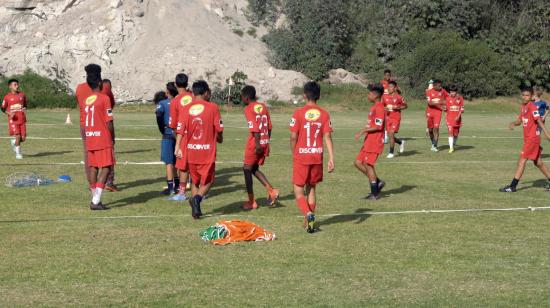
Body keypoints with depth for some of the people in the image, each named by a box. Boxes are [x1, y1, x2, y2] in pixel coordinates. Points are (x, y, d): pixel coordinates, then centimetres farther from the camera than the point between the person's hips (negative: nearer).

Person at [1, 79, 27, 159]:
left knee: (23, 138, -1)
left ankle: (13, 142, 32)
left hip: (22, 119, 3)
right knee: (17, 136, -13)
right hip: (13, 120, -3)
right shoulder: (7, 97, -2)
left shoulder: (22, 95, 8)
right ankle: (18, 153, 4)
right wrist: (9, 113, -13)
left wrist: (25, 111, 0)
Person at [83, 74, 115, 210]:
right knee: (106, 168, -4)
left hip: (90, 139, 7)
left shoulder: (86, 100, 10)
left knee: (93, 167, 10)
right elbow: (109, 121, -11)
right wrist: (113, 138, 1)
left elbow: (84, 122, 12)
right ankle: (96, 201, -13)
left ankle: (95, 200, 13)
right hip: (103, 139, -7)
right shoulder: (104, 98, -10)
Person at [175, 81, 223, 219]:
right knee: (208, 181, 10)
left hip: (190, 151, 3)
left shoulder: (185, 109, 1)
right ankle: (197, 197, -19)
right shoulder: (213, 107, -5)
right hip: (208, 151, -3)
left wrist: (178, 148, -8)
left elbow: (180, 131, -6)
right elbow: (219, 129, -2)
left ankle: (196, 210, 14)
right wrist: (219, 139, 18)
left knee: (195, 181, 19)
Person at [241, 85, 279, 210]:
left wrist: (257, 144, -22)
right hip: (265, 143, 7)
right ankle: (271, 191, 5)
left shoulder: (248, 109, -11)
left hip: (254, 144, -7)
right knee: (254, 169, 20)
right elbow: (269, 127, 13)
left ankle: (251, 202, 11)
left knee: (247, 169, 7)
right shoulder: (263, 107, 11)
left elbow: (254, 128, -21)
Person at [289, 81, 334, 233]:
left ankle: (308, 214, -20)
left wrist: (293, 155, 8)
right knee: (312, 188, 17)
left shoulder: (298, 113, -8)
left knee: (298, 189, 5)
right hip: (317, 157, 3)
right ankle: (309, 222, 20)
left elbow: (293, 137, -8)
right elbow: (328, 137, -5)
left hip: (301, 157, -3)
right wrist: (331, 158, -5)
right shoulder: (324, 114, -1)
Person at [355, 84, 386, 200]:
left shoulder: (379, 108, -16)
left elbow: (378, 126, -22)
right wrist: (363, 131, 15)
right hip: (368, 142, 10)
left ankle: (375, 194, 4)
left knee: (368, 165, -4)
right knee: (358, 163, 11)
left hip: (374, 142, -10)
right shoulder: (374, 107, 15)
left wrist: (363, 131, -19)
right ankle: (378, 182, 16)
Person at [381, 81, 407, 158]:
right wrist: (385, 108, -8)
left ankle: (391, 153, -3)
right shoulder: (384, 96, 4)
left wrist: (397, 108, -14)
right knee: (390, 135, 7)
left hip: (396, 118, -5)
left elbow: (405, 106, 2)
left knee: (391, 134, -14)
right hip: (388, 117, 5)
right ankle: (401, 142, 37)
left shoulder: (398, 97, -7)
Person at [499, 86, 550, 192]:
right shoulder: (524, 106, 12)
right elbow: (520, 120, 17)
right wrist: (513, 123, -4)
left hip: (532, 138, -9)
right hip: (528, 138, 9)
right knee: (538, 162, 15)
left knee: (522, 161, -8)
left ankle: (512, 186, -7)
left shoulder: (532, 107, -15)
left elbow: (539, 121, -21)